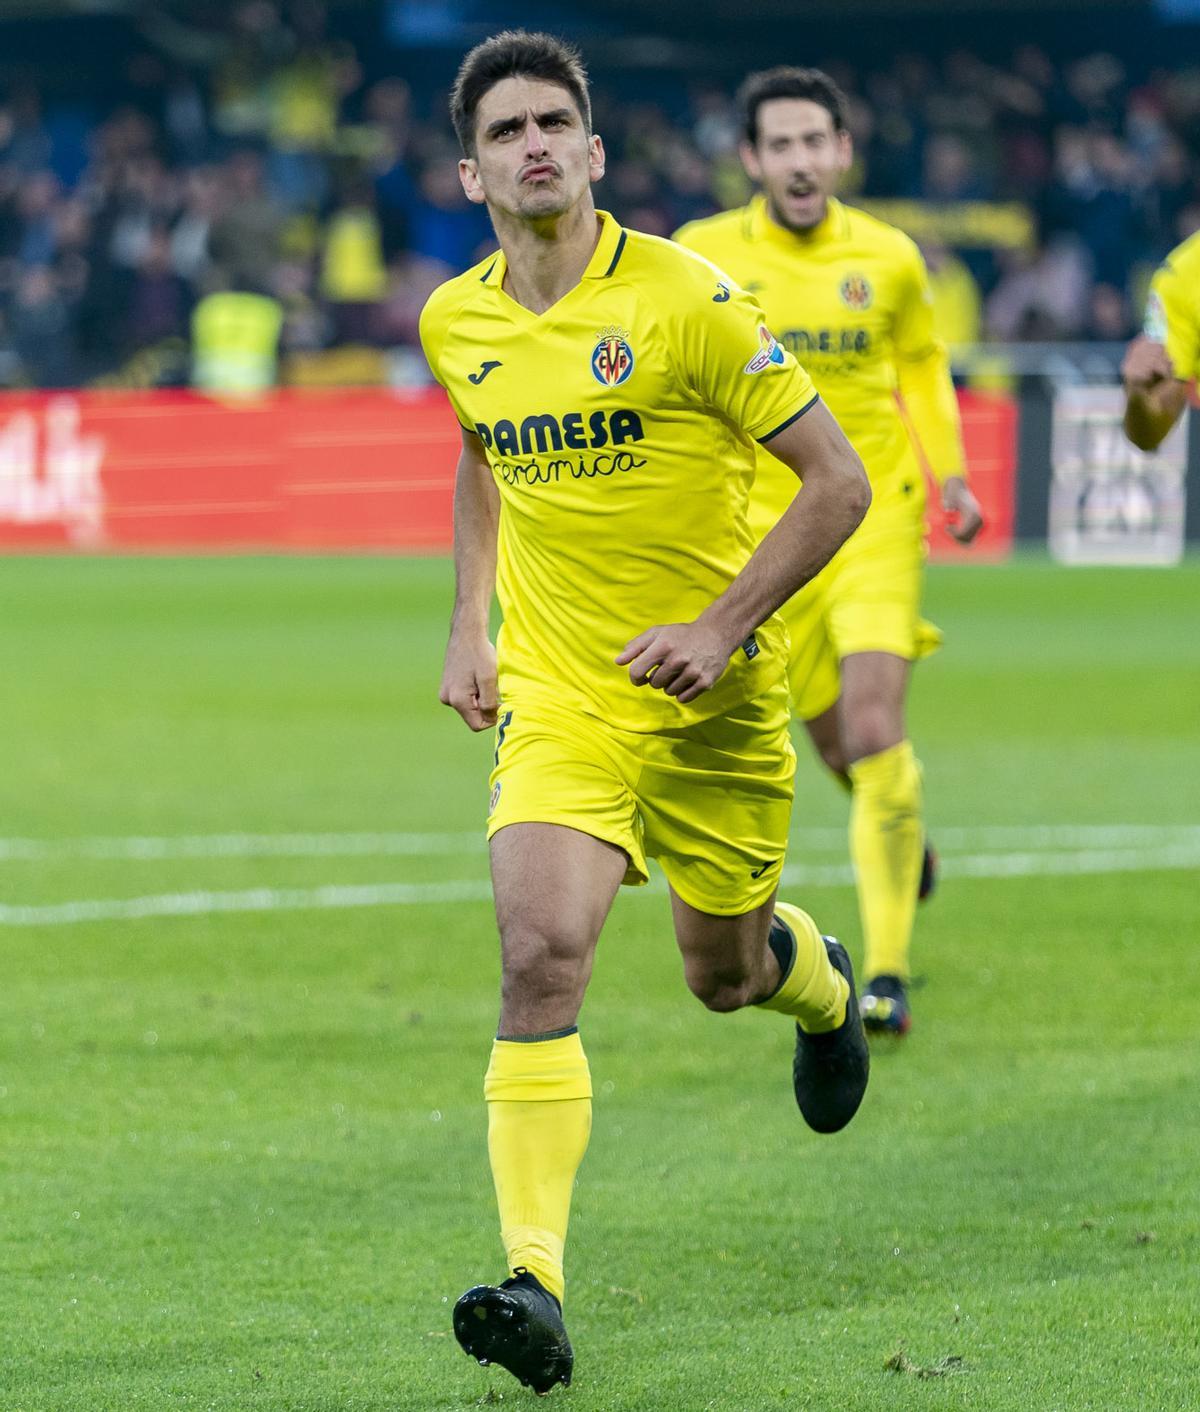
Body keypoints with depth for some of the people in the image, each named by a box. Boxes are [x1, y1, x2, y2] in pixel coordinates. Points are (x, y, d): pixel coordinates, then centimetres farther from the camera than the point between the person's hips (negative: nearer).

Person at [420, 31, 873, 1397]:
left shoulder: (682, 298, -14)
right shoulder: (455, 324, 1)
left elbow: (837, 479, -11)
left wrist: (722, 628, -18)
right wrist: (469, 625, 13)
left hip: (707, 693, -2)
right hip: (554, 694, 2)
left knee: (723, 969, 15)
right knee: (539, 954, -20)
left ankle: (816, 982, 55)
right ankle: (536, 1285, -25)